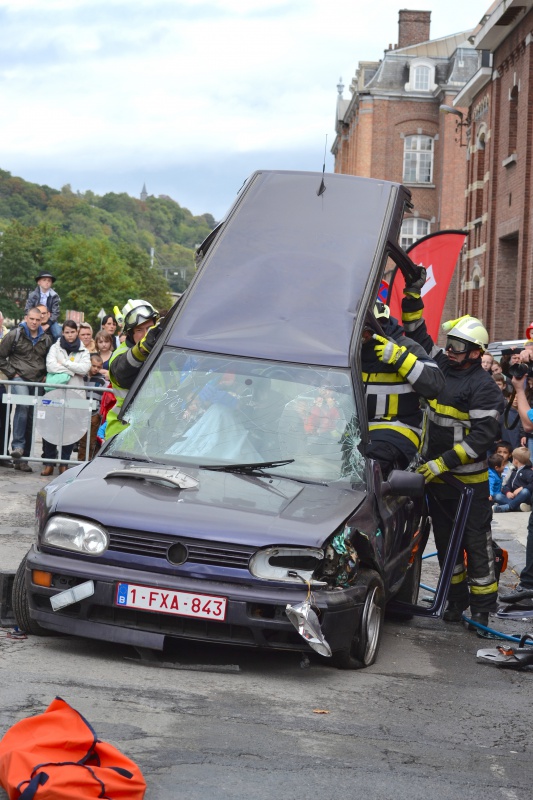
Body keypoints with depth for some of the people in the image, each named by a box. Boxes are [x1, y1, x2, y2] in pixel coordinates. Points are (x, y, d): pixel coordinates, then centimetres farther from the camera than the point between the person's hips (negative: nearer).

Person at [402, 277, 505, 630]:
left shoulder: (484, 387, -15)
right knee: (446, 541, 14)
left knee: (477, 543, -2)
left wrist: (443, 462, -23)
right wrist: (413, 295, 4)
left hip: (469, 482, -8)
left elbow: (482, 437, -21)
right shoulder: (442, 367, 6)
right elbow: (418, 335, 16)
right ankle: (456, 600, 24)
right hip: (436, 479, 8)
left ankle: (482, 606, 3)